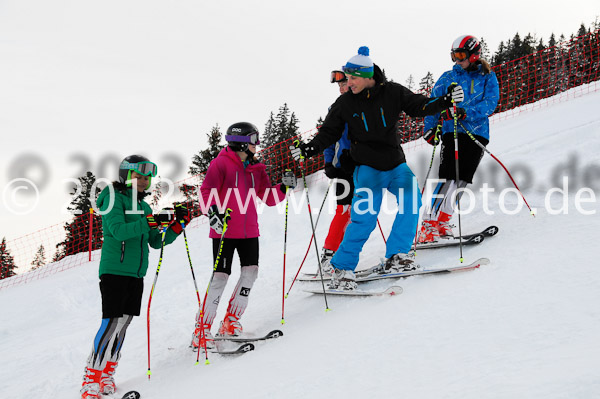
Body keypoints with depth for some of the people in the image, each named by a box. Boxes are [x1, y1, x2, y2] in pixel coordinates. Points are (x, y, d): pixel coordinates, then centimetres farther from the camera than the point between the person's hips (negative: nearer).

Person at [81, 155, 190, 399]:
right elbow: (118, 230, -20)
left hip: (136, 274, 7)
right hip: (114, 270, -7)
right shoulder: (114, 198, -4)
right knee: (111, 322, -14)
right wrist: (151, 221, -26)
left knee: (123, 324, 6)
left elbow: (156, 242, 18)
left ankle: (106, 378, 13)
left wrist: (177, 225, 4)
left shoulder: (144, 206, 18)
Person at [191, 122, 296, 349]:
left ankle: (231, 322, 9)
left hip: (249, 230, 6)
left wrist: (284, 187, -5)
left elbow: (269, 199, 12)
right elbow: (206, 191, -11)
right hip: (224, 230, -6)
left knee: (251, 271, -5)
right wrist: (213, 212, -26)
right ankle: (201, 330, -1)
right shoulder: (221, 163, -5)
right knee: (221, 276, -8)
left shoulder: (256, 168, 13)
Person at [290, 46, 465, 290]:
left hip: (395, 164, 2)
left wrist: (445, 101, -12)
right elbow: (329, 133, 3)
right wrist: (309, 149, -12)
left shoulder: (393, 93, -3)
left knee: (411, 200, -19)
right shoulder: (345, 103, -3)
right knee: (365, 217, -15)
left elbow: (420, 106, 3)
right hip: (367, 167, -2)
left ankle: (396, 257, -7)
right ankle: (342, 268, -6)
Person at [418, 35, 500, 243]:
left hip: (478, 133, 2)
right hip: (452, 132, -1)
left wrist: (466, 112, -21)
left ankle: (443, 222, 10)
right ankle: (429, 225, -13)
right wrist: (429, 128, -3)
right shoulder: (448, 77, 9)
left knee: (463, 179, 0)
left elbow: (490, 102, -6)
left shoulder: (488, 77, 7)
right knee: (448, 178, -13)